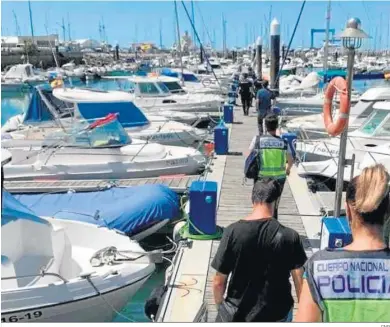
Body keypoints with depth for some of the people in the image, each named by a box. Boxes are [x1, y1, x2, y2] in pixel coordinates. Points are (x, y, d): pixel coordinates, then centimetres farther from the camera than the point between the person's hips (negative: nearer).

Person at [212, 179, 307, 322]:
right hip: (276, 315, 1)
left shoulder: (233, 232, -16)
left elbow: (218, 282, -10)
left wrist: (219, 304, 9)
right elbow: (300, 282, -11)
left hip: (237, 314, 0)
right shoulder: (289, 237, -15)